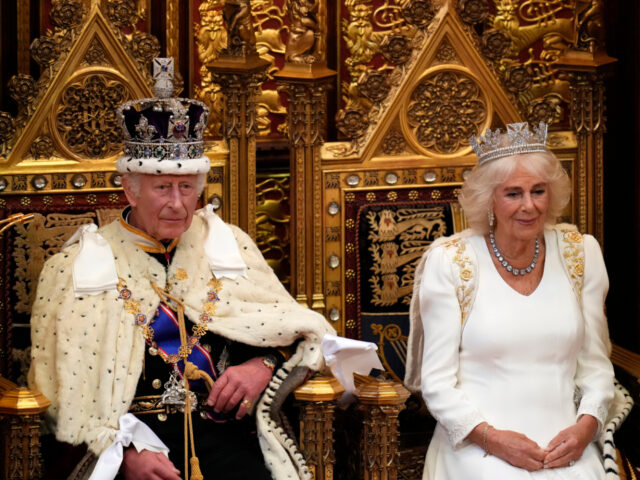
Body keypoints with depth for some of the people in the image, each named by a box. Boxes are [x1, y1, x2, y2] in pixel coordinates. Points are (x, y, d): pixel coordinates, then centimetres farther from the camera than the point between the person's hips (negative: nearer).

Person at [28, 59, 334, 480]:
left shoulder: (228, 244, 13)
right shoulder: (79, 265, 5)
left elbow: (299, 332, 15)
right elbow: (66, 388, 1)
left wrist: (264, 365, -6)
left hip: (225, 430, 1)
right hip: (128, 436, -1)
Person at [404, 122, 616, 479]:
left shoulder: (581, 254, 6)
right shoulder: (449, 262, -2)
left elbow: (595, 364, 10)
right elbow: (437, 382, -2)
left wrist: (586, 425, -7)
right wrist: (491, 437, -15)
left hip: (565, 447, 3)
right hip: (478, 448, -2)